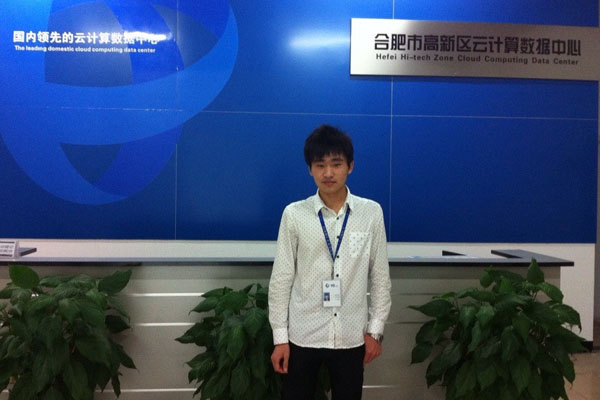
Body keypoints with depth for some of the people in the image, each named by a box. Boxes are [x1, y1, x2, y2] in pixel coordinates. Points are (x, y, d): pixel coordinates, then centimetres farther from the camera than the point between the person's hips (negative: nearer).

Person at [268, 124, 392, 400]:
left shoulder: (372, 213, -3)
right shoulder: (294, 214, -6)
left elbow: (380, 276, 2)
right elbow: (281, 278, -3)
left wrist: (375, 330, 2)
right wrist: (279, 336, -2)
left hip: (352, 336, 1)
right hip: (302, 335, 0)